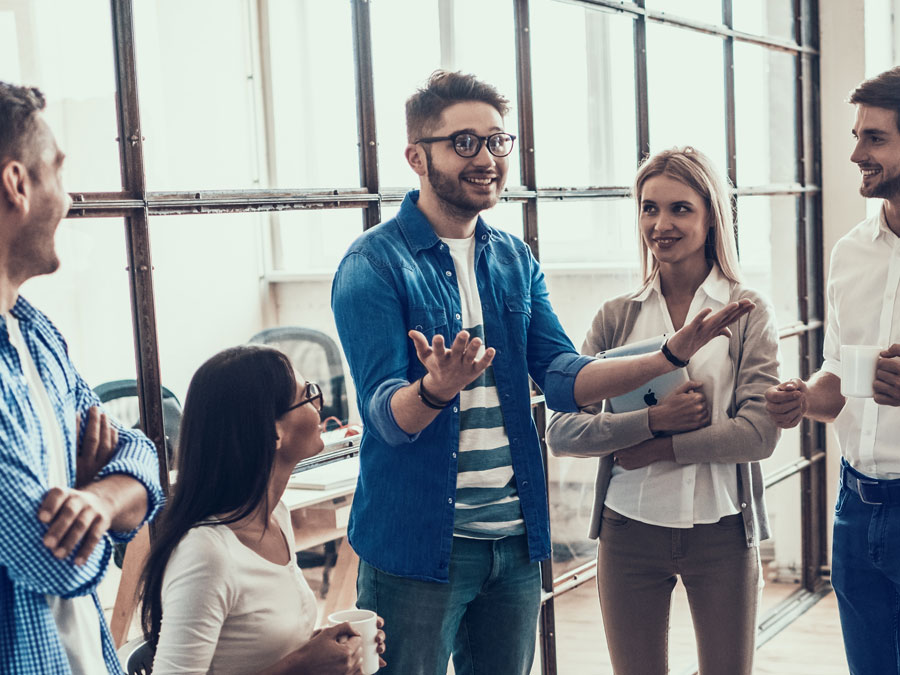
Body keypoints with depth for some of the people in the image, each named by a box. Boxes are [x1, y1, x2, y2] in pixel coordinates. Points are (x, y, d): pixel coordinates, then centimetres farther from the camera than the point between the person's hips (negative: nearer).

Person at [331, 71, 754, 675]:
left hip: (516, 536, 6)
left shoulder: (515, 261, 9)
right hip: (416, 545, -6)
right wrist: (436, 389, -41)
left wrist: (672, 354, -11)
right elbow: (386, 415, -19)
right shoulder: (374, 264, -11)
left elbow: (563, 378, 2)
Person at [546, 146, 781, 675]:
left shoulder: (749, 313, 0)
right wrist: (654, 420, -18)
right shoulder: (617, 317, 3)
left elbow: (760, 431, -11)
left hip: (721, 530, -1)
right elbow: (562, 432, -6)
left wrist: (654, 449, -14)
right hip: (630, 528, 1)